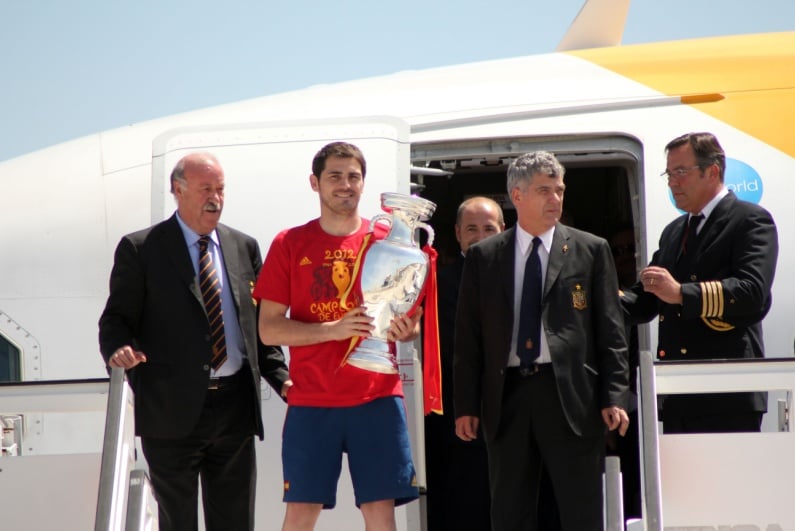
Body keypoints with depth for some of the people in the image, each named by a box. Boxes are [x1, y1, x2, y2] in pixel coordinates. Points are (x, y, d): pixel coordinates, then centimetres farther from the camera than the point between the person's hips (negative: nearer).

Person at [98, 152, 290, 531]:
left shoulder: (244, 247, 13)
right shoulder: (140, 249, 0)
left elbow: (259, 325, 15)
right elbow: (116, 319, -1)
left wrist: (282, 380, 2)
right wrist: (118, 350, -23)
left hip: (236, 405, 4)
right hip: (172, 410, -4)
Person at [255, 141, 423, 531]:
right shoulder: (289, 244, 3)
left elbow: (412, 317, 13)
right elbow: (269, 329, -2)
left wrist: (407, 330, -11)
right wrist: (331, 329, -17)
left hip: (377, 397, 1)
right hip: (311, 400, -1)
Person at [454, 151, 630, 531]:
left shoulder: (591, 250, 6)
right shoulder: (483, 257, 9)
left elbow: (610, 331, 3)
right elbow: (468, 336, 8)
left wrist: (614, 397, -6)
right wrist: (466, 404, 2)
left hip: (570, 395, -1)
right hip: (507, 397, 2)